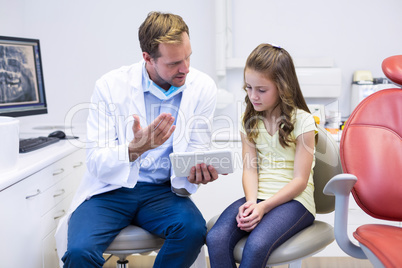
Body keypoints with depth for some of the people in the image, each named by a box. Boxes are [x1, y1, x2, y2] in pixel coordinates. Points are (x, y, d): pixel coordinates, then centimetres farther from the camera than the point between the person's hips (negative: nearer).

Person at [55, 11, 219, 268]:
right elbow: (95, 162, -13)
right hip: (110, 189, -1)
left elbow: (196, 152, 0)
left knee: (194, 228, -28)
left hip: (162, 190, 2)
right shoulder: (110, 86, -11)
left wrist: (197, 171, -25)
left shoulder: (203, 87, -5)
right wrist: (135, 148, -33)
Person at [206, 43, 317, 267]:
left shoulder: (302, 121, -4)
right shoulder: (250, 120, 11)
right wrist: (251, 202, -15)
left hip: (293, 200, -4)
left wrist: (263, 207, -17)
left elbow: (300, 180, -7)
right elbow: (250, 168, 4)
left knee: (256, 245, -33)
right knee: (216, 239, -25)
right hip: (257, 197, 4)